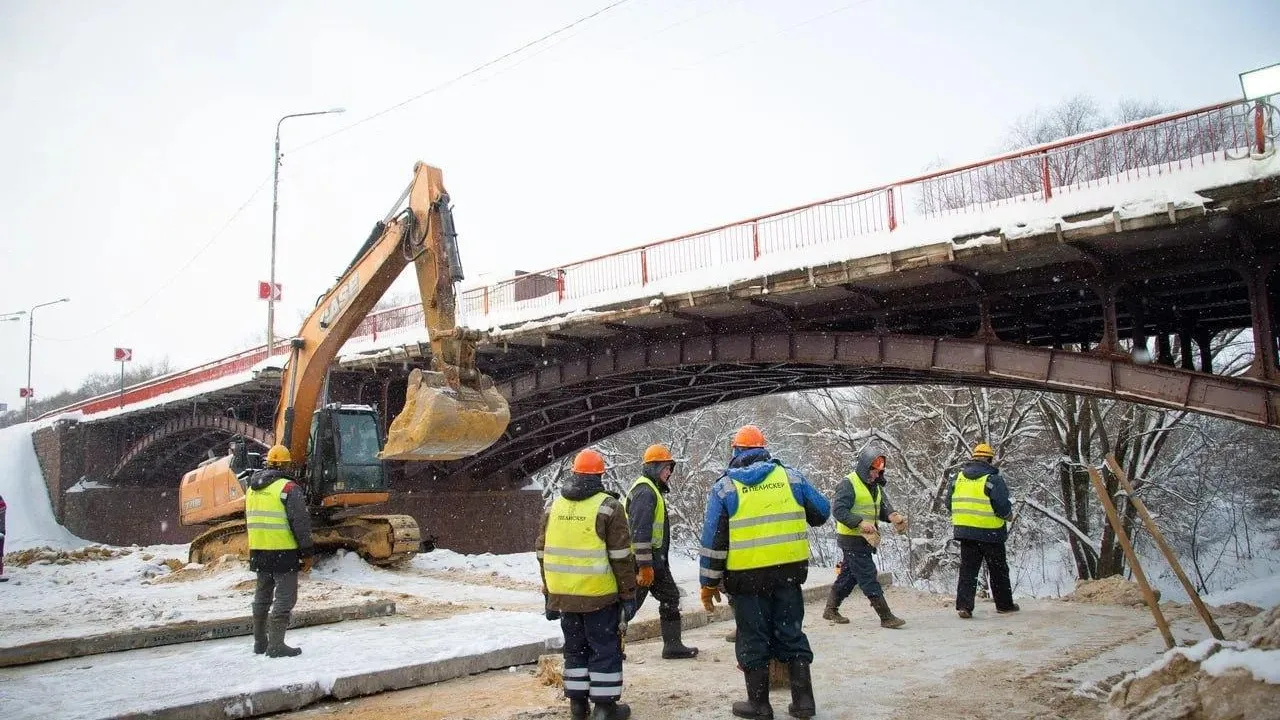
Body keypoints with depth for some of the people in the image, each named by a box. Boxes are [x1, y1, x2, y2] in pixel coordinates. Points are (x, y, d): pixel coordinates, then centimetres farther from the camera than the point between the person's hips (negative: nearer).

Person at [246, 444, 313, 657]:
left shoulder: (252, 488, 12)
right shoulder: (288, 488, -13)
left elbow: (250, 519, 21)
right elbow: (300, 522, -15)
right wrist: (307, 553, -9)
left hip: (258, 551, 8)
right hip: (283, 552, -8)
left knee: (262, 595, 18)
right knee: (285, 596, -2)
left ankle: (260, 642, 26)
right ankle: (276, 645, -5)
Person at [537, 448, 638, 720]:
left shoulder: (555, 507, 8)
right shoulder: (608, 506, -8)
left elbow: (543, 553, 13)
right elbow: (621, 556, -11)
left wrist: (549, 594, 20)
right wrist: (629, 595, -4)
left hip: (564, 595, 5)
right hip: (599, 595, -5)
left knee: (576, 647, 17)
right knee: (606, 648, 6)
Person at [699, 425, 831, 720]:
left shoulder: (724, 487, -3)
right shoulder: (790, 476, 4)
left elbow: (713, 540, -4)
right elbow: (822, 511, 12)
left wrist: (709, 583, 2)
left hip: (746, 575, -3)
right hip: (789, 570, 3)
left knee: (753, 639, 9)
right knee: (791, 633, 14)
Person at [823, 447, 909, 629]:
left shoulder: (875, 486, 14)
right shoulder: (848, 484, -15)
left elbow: (883, 507, 15)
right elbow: (838, 510, -21)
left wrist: (892, 515, -7)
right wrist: (860, 522, -29)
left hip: (865, 539, 9)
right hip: (852, 540, -9)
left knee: (848, 576, 16)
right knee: (869, 578, -6)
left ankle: (831, 610, 27)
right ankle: (886, 617, -2)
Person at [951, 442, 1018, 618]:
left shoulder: (957, 477, 4)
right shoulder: (993, 479, -12)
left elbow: (949, 503, 9)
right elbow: (1003, 506, -15)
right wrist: (1008, 515, 6)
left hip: (964, 530, 4)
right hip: (990, 532, -4)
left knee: (967, 569, 7)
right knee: (998, 570, 13)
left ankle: (964, 605, -3)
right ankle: (1004, 604, 25)